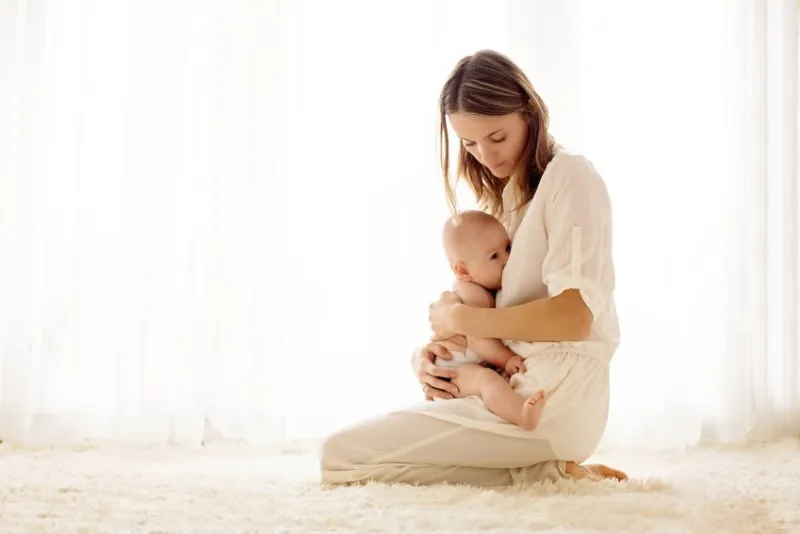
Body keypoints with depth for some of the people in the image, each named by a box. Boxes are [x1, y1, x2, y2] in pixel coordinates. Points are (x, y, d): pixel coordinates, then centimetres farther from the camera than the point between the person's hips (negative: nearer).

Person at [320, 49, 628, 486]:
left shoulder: (570, 177, -7)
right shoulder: (503, 199, 21)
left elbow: (572, 317, -19)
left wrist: (461, 319, -11)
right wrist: (429, 353, -3)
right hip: (512, 386, 10)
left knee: (339, 457, -12)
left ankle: (543, 471, -10)